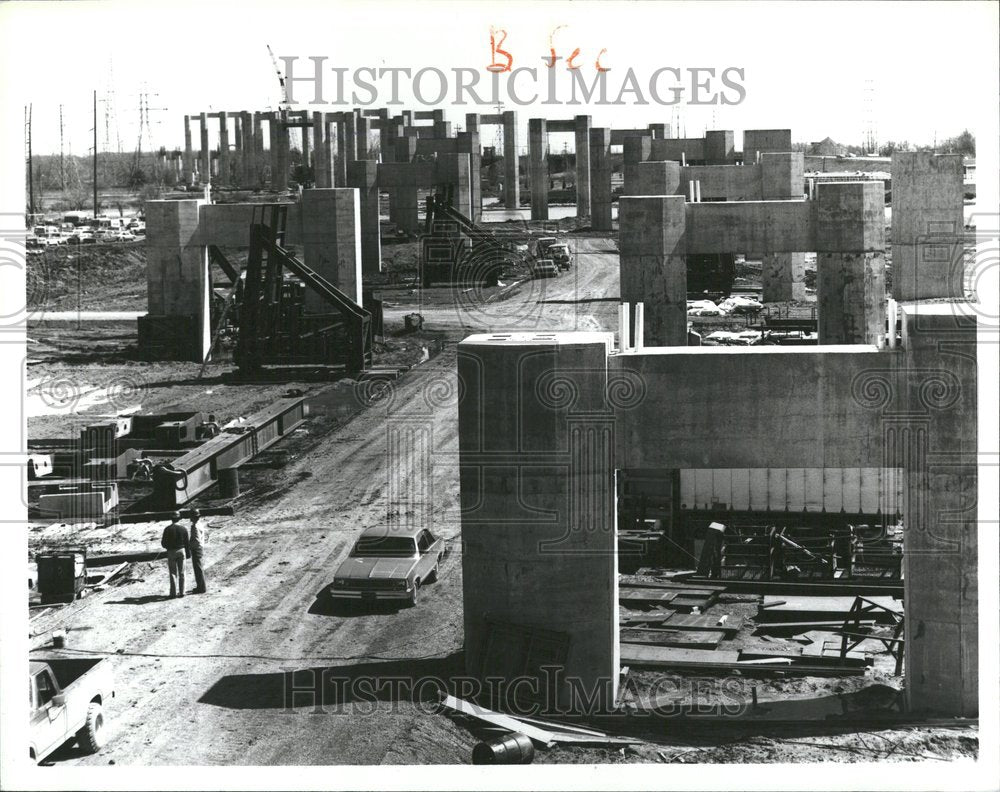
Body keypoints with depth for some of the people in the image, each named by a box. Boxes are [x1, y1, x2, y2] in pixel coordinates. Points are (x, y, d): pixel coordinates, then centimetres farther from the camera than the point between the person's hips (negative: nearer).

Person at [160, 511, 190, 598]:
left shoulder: (168, 529, -9)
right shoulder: (183, 529, -3)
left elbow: (164, 543, -7)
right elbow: (187, 543, 1)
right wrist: (188, 553, 11)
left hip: (171, 552, -2)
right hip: (181, 551, 2)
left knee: (173, 573, 3)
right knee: (181, 573, 9)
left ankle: (173, 593, -1)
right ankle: (181, 592, 10)